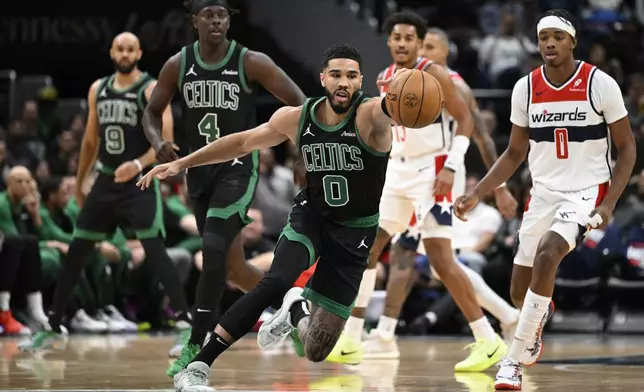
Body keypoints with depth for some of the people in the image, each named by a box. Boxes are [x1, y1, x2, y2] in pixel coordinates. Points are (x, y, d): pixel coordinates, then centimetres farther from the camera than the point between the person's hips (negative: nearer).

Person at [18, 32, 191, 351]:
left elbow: (166, 141, -16)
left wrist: (139, 164, -32)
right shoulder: (98, 89, 9)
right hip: (106, 181, 6)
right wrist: (79, 182, 21)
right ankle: (53, 328, 15)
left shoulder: (152, 90, -9)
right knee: (75, 252, 7)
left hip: (140, 182, -6)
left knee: (154, 250, -16)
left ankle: (186, 322, -14)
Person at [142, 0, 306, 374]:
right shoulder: (178, 65, 0)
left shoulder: (251, 62, -10)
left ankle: (195, 346, -16)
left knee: (214, 250, -21)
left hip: (238, 167, -5)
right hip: (201, 170, 5)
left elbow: (298, 100, -8)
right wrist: (158, 142, -11)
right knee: (233, 266, 11)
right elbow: (152, 112, 11)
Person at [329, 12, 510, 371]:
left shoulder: (434, 74, -12)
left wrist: (451, 167, -21)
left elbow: (466, 119, -13)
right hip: (399, 170, 8)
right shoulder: (386, 78, 10)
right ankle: (350, 341, 10)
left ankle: (488, 341, -8)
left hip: (434, 170, -8)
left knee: (440, 256, -15)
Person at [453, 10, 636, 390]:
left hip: (586, 192, -5)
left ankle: (515, 360, -23)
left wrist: (609, 204, -16)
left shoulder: (600, 84, -12)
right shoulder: (526, 88, -1)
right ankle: (541, 313, 48)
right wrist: (476, 194, -1)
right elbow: (515, 153, 10)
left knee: (546, 254, -31)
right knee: (520, 291, 7)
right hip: (543, 194, 5)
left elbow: (627, 148, -5)